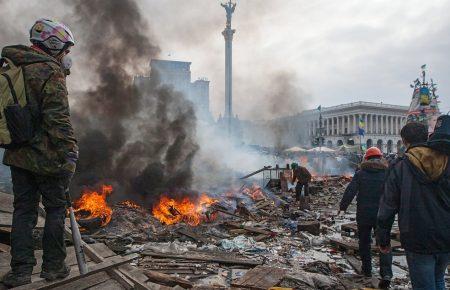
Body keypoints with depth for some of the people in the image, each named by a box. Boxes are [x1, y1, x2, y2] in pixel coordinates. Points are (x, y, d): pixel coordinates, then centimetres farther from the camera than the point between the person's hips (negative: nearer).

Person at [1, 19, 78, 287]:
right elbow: (57, 118, -21)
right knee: (55, 208, 7)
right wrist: (70, 152, -19)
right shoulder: (50, 72, -13)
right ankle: (53, 266, 18)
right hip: (47, 156, -7)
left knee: (24, 209, 13)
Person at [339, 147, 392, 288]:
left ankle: (367, 270, 25)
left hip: (363, 214, 0)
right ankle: (386, 274, -9)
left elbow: (350, 191, -6)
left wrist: (342, 206, 4)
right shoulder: (387, 174, 0)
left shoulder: (360, 174, -3)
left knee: (364, 242, 16)